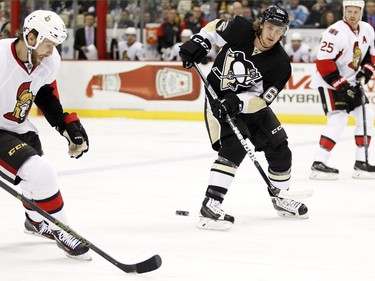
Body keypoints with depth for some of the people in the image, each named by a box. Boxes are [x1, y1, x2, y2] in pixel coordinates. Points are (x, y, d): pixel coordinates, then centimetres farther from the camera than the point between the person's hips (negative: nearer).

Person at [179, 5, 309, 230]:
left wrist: (238, 102, -33)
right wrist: (198, 42, -11)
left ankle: (280, 197, 33)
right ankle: (210, 205, -31)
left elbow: (262, 98, -19)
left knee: (278, 147, 6)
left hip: (250, 103, 4)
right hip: (219, 99, -4)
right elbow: (215, 28, 3)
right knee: (235, 146, -26)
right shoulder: (240, 30, -19)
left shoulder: (279, 64, -17)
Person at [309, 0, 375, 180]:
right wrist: (341, 85, -24)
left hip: (351, 82, 8)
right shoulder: (336, 32, -23)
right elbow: (323, 62, -25)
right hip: (329, 82, -8)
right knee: (338, 120, -19)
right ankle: (318, 164, -18)